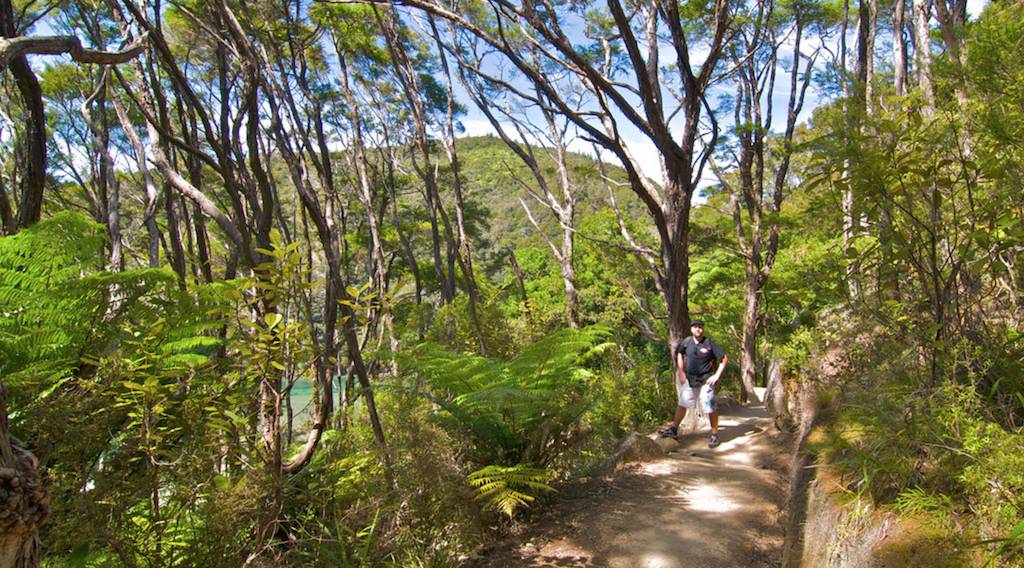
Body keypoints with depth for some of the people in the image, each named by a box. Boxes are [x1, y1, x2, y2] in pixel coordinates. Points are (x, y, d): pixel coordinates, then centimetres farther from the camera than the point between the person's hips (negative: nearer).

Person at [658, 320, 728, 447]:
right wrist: (680, 372, 10)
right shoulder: (687, 342, -1)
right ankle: (673, 429, 20)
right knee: (682, 404, 10)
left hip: (705, 381, -4)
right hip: (689, 379, 4)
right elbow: (679, 354, 17)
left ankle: (714, 435, 13)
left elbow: (724, 359, -8)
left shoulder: (709, 343, -12)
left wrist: (717, 375, -12)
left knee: (710, 408, -1)